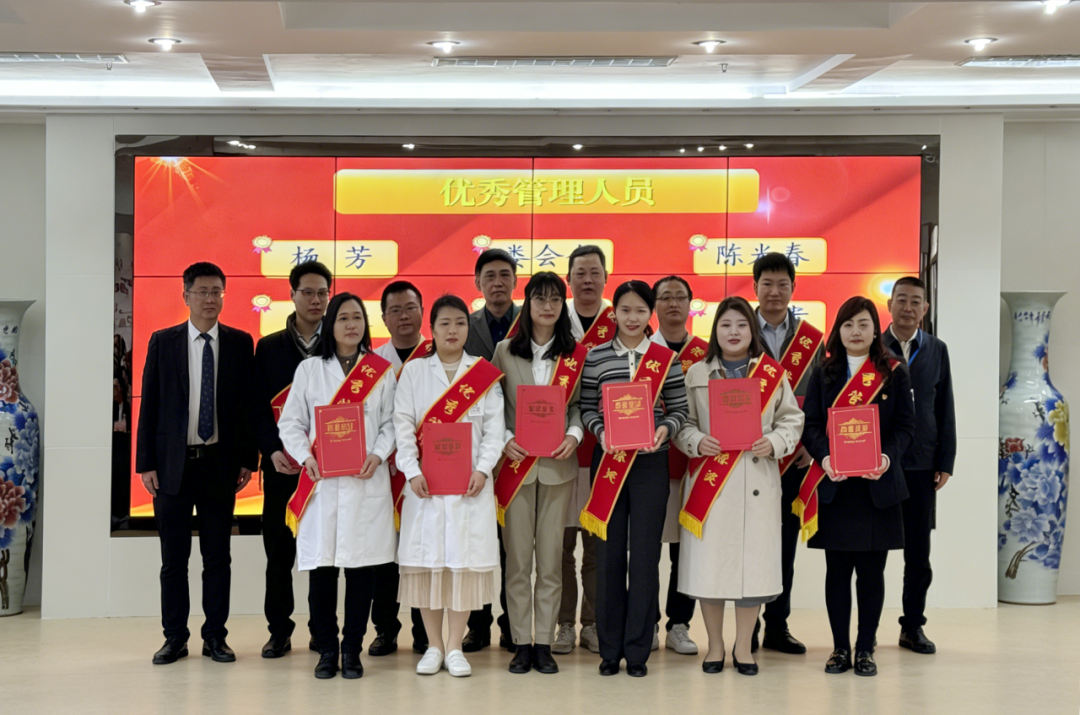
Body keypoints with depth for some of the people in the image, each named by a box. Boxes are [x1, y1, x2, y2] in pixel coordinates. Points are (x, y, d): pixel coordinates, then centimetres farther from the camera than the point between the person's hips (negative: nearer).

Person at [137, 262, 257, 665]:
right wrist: (146, 463, -2)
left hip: (219, 462, 0)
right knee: (174, 556, 6)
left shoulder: (240, 344, 4)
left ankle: (215, 637, 14)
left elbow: (248, 404, 4)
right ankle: (175, 638, 15)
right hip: (173, 464, 0)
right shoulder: (163, 343, 4)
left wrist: (247, 460, -1)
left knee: (218, 555, 6)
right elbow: (149, 405, 3)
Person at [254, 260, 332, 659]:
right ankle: (280, 631, 13)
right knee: (279, 549, 4)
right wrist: (272, 451, -10)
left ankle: (322, 629, 14)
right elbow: (259, 407, 4)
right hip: (282, 463, 1)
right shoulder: (268, 348, 8)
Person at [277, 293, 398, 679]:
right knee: (321, 567, -1)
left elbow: (391, 422, 5)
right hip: (321, 481, 0)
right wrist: (306, 458, -8)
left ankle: (352, 650, 10)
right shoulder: (309, 369, 10)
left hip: (366, 481, 0)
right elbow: (290, 423, 8)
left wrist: (378, 455, -12)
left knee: (361, 567, 0)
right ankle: (327, 650, 10)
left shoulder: (382, 371, 9)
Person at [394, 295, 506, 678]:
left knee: (466, 557, -1)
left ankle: (455, 647, 7)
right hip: (426, 481, 0)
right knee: (426, 559, 1)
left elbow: (495, 426, 3)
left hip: (470, 481, 0)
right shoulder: (413, 371, 7)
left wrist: (483, 469, -10)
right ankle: (434, 646, 12)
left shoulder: (484, 372, 8)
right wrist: (412, 471, -10)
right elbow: (403, 423, 1)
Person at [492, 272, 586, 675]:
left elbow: (579, 404, 8)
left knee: (551, 558, 3)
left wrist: (574, 434, -10)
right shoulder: (505, 351, 6)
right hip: (516, 464, 0)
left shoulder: (575, 354, 6)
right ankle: (521, 644, 10)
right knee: (517, 558, 1)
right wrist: (505, 439, -10)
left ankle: (544, 643, 11)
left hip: (558, 465, 0)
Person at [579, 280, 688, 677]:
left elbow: (679, 409, 6)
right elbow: (587, 407, 6)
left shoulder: (666, 358, 3)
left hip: (650, 462, 0)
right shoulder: (595, 356, 4)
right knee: (609, 553, 3)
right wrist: (601, 431, -13)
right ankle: (610, 649, 14)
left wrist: (664, 430, -14)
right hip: (608, 461, 1)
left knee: (645, 555, 0)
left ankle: (637, 651, 10)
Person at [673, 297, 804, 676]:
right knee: (709, 561, -1)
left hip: (758, 481, 0)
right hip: (709, 479, 0)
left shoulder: (773, 374, 8)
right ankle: (715, 645, 15)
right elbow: (681, 424, 7)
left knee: (753, 559, 0)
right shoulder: (696, 374, 8)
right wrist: (698, 442, -12)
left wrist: (774, 443, -9)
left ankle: (743, 646, 16)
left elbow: (792, 420, 9)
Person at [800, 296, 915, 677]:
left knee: (871, 570, 3)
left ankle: (866, 649, 13)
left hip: (877, 485, -1)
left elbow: (905, 425, 1)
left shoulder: (894, 373, 6)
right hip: (834, 484, 1)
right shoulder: (824, 374, 8)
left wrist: (888, 455, -18)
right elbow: (810, 424, 2)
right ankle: (840, 648, 15)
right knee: (837, 569, 4)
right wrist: (824, 456, -18)